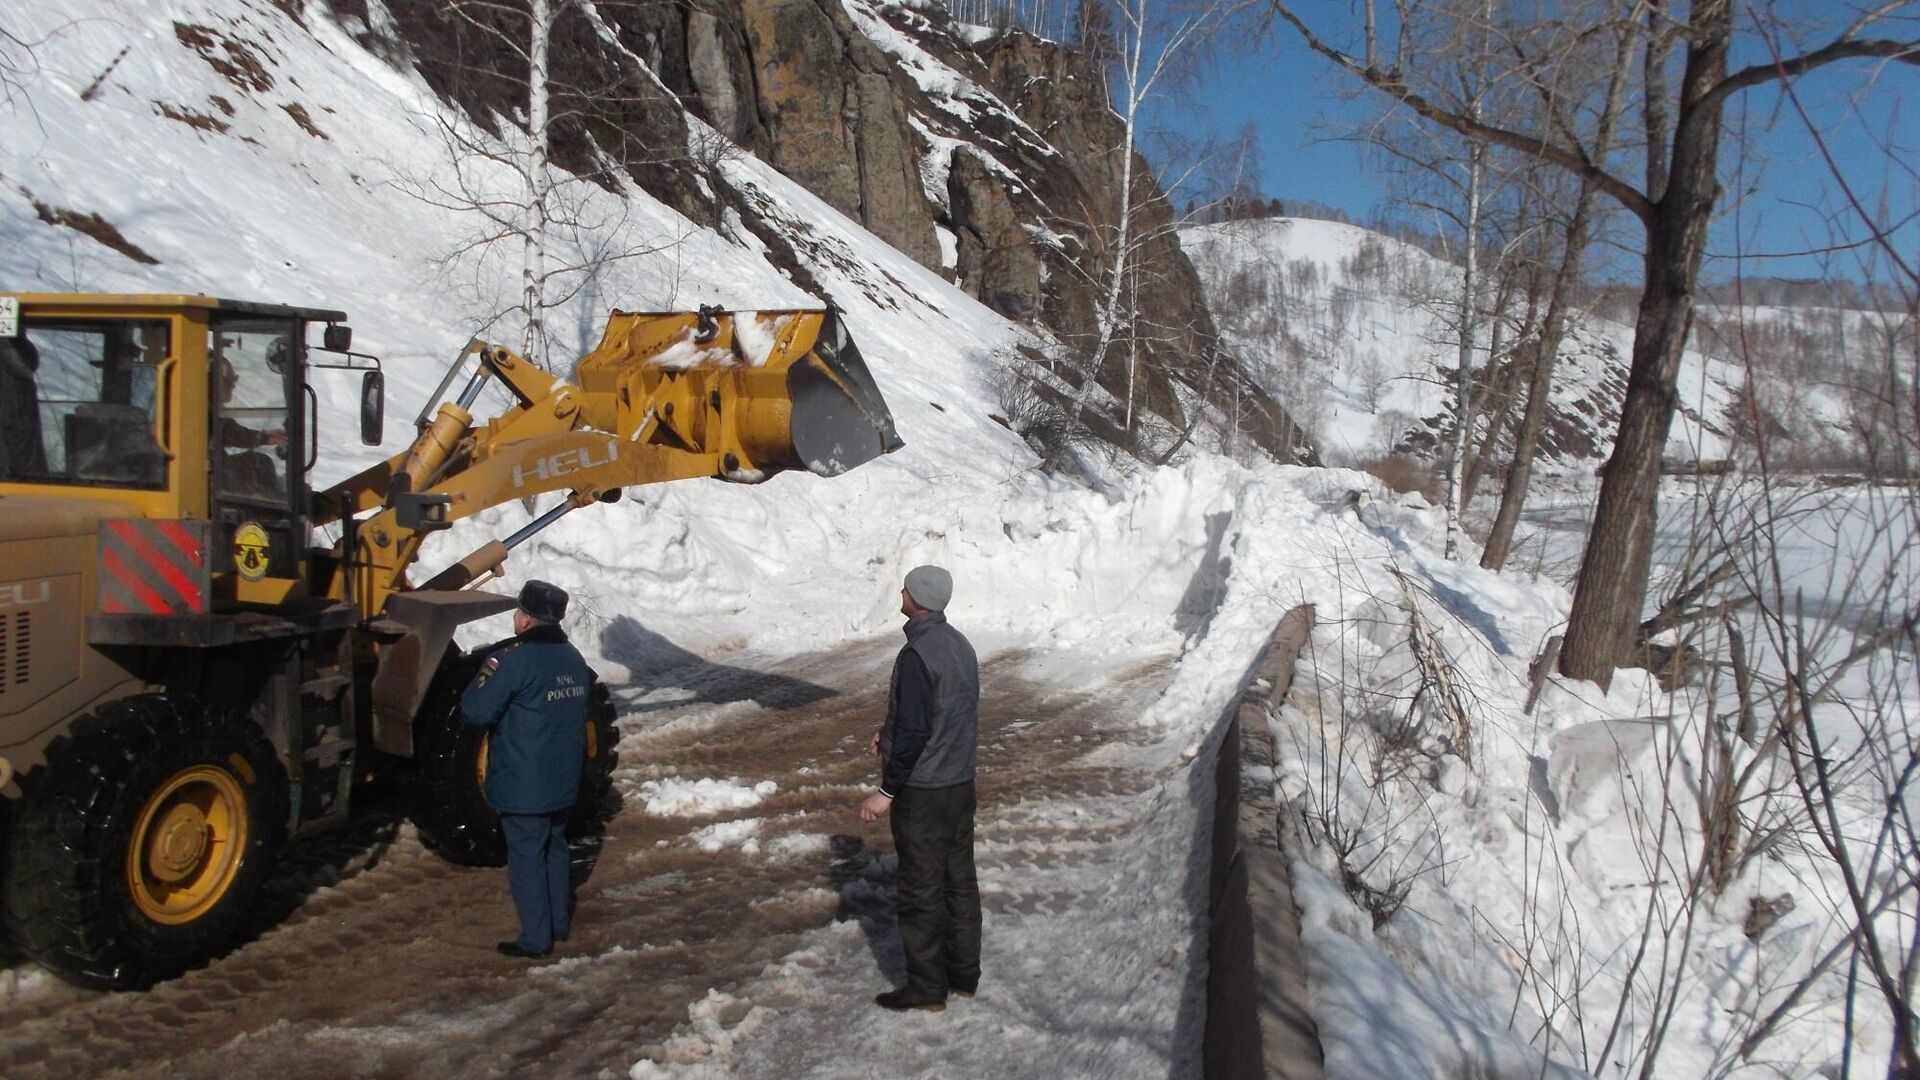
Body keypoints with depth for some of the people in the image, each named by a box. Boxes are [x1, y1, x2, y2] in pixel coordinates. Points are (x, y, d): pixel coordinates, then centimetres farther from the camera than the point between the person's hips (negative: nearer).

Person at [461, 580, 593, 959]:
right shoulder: (573, 657, 6)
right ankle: (558, 923, 31)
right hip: (564, 781, 7)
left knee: (527, 857, 3)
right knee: (555, 849, 20)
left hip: (523, 786, -7)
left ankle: (535, 939, 9)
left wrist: (484, 677, -1)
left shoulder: (513, 660, -20)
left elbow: (475, 711, -18)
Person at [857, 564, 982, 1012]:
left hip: (922, 791, -8)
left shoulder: (917, 655, -22)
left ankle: (926, 987, 12)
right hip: (961, 784, 9)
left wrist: (888, 790, -16)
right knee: (960, 881, 16)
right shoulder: (960, 645, 6)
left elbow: (913, 732, -23)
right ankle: (964, 975, 26)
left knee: (921, 890, 3)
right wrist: (890, 734, 17)